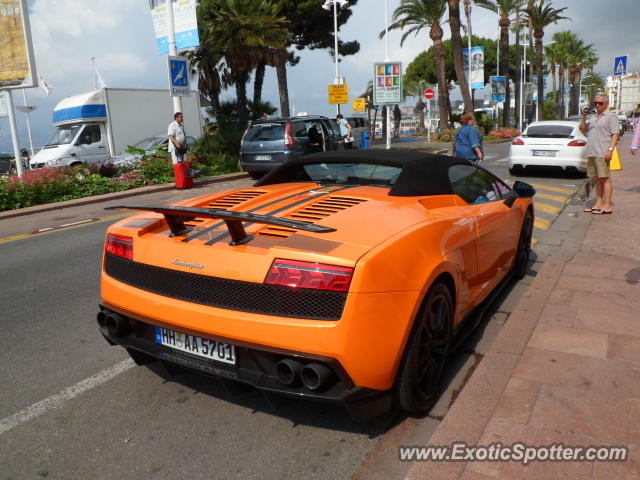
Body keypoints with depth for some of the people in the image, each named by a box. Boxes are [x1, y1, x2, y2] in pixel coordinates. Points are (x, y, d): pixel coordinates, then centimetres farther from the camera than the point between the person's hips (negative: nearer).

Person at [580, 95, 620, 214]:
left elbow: (616, 134, -9)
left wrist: (610, 149, -20)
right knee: (596, 179, 10)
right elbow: (583, 130, 21)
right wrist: (584, 117, 8)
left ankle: (607, 206, -7)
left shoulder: (611, 116, -2)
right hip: (591, 153, 8)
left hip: (603, 153, -8)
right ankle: (599, 203, 17)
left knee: (605, 178, -8)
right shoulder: (594, 117, 21)